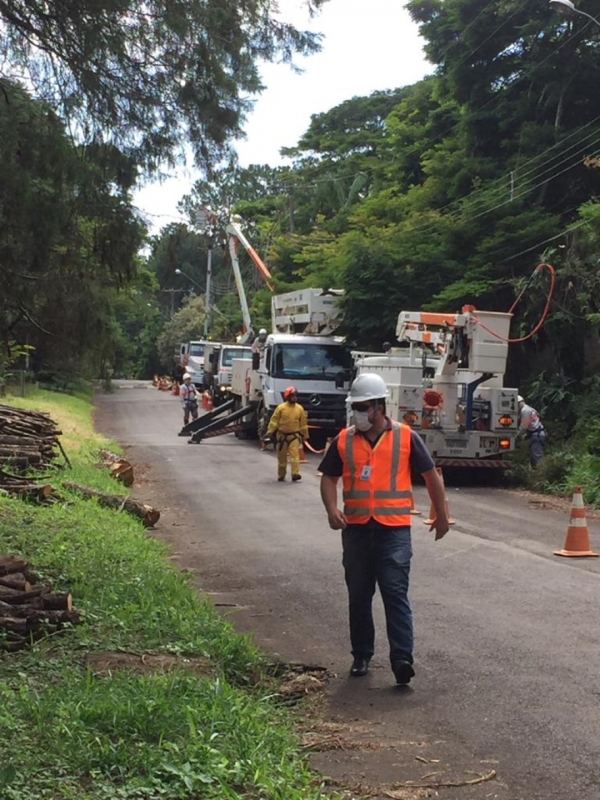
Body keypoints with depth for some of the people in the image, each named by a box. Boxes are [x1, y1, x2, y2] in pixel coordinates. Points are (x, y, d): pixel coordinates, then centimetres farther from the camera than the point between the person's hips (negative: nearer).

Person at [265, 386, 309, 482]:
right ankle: (281, 475, 20)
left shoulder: (300, 408, 1)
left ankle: (295, 473, -21)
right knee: (282, 456, 8)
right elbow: (274, 420, -6)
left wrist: (305, 435, 11)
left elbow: (303, 423, 8)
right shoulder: (281, 407, -7)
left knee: (295, 454, -15)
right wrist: (269, 432, -13)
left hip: (294, 436, 0)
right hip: (282, 435, 0)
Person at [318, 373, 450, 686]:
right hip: (356, 529, 3)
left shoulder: (406, 437, -2)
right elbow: (329, 477, 9)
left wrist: (442, 515, 10)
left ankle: (402, 660, -9)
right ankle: (361, 657, 23)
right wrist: (332, 509, -10)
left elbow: (431, 475, 7)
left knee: (395, 593, -8)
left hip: (394, 529, -3)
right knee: (358, 596, 11)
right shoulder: (344, 440, 5)